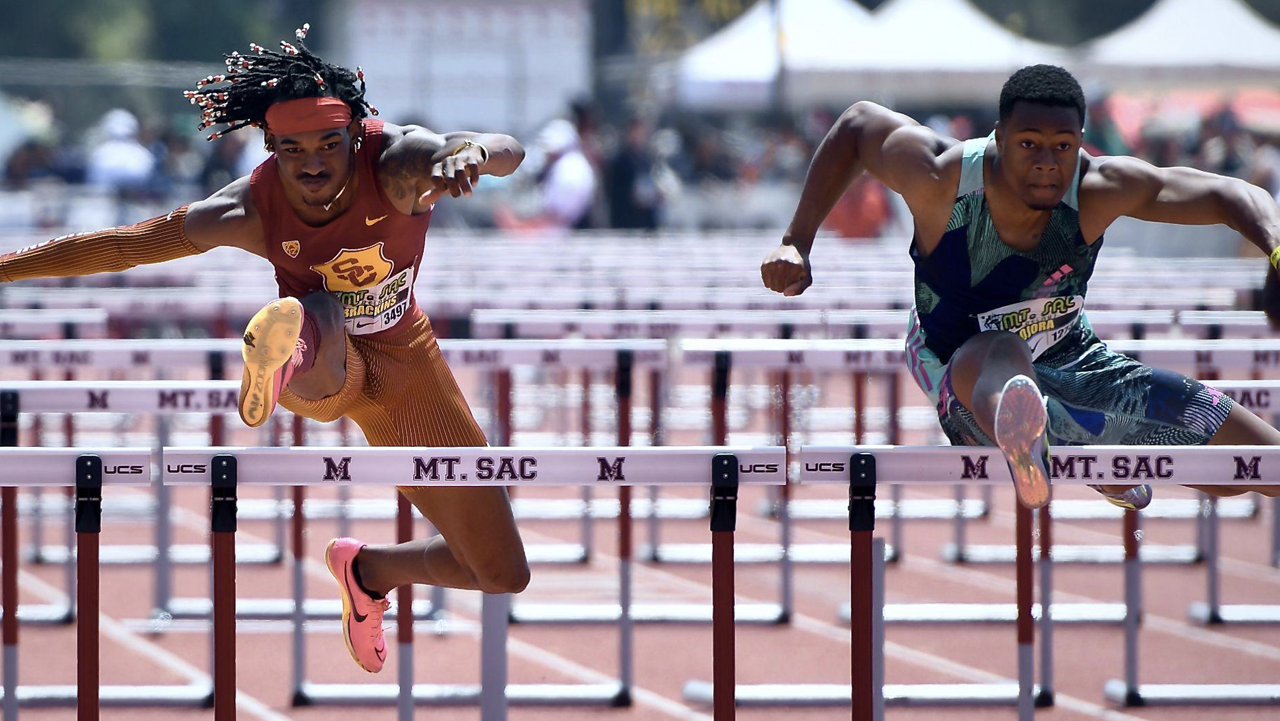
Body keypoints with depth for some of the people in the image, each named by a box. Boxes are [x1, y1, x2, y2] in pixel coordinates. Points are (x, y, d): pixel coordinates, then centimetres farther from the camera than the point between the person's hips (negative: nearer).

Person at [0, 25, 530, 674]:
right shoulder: (250, 212, -23)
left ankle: (367, 569, 29)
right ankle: (284, 352, -76)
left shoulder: (395, 160, -26)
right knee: (320, 318, -43)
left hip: (403, 365, 2)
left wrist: (468, 150, -71)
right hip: (321, 370, -2)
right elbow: (115, 247, -12)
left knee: (502, 574, 6)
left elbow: (507, 152, -46)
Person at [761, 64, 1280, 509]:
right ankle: (1024, 449, -82)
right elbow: (856, 125, -7)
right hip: (971, 384, -4)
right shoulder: (941, 180, -27)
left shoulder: (1100, 191, -24)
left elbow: (1230, 195, -22)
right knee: (1001, 355, -45)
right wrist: (796, 244, -9)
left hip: (1072, 357, 4)